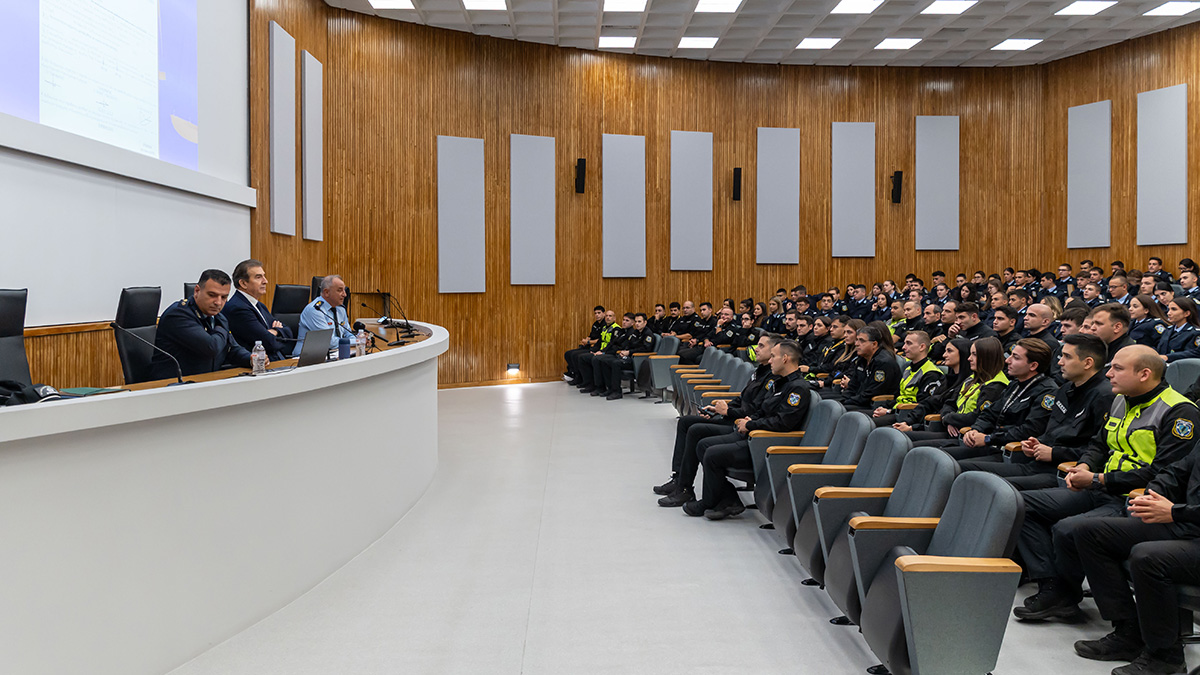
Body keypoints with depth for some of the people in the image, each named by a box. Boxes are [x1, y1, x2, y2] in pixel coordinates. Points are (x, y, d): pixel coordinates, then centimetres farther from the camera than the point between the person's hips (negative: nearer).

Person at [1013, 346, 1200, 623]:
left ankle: (1065, 596, -2)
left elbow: (1161, 474, -21)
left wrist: (1098, 480, -18)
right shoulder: (1121, 401, 14)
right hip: (1103, 493, 10)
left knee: (1066, 529, -30)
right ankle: (1051, 587, -8)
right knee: (1023, 504, 1)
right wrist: (1084, 467, 3)